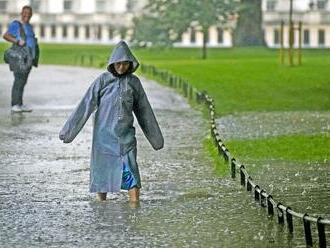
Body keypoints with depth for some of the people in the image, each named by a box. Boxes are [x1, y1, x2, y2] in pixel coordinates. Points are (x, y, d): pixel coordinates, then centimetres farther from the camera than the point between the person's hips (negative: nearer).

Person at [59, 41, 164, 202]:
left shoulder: (134, 82, 3)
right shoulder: (103, 80, -3)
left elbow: (144, 110, 11)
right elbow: (86, 105, -5)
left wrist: (155, 137, 16)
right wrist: (68, 130, -7)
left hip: (125, 135, 1)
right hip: (104, 133, 0)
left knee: (130, 170, -11)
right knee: (102, 170, 5)